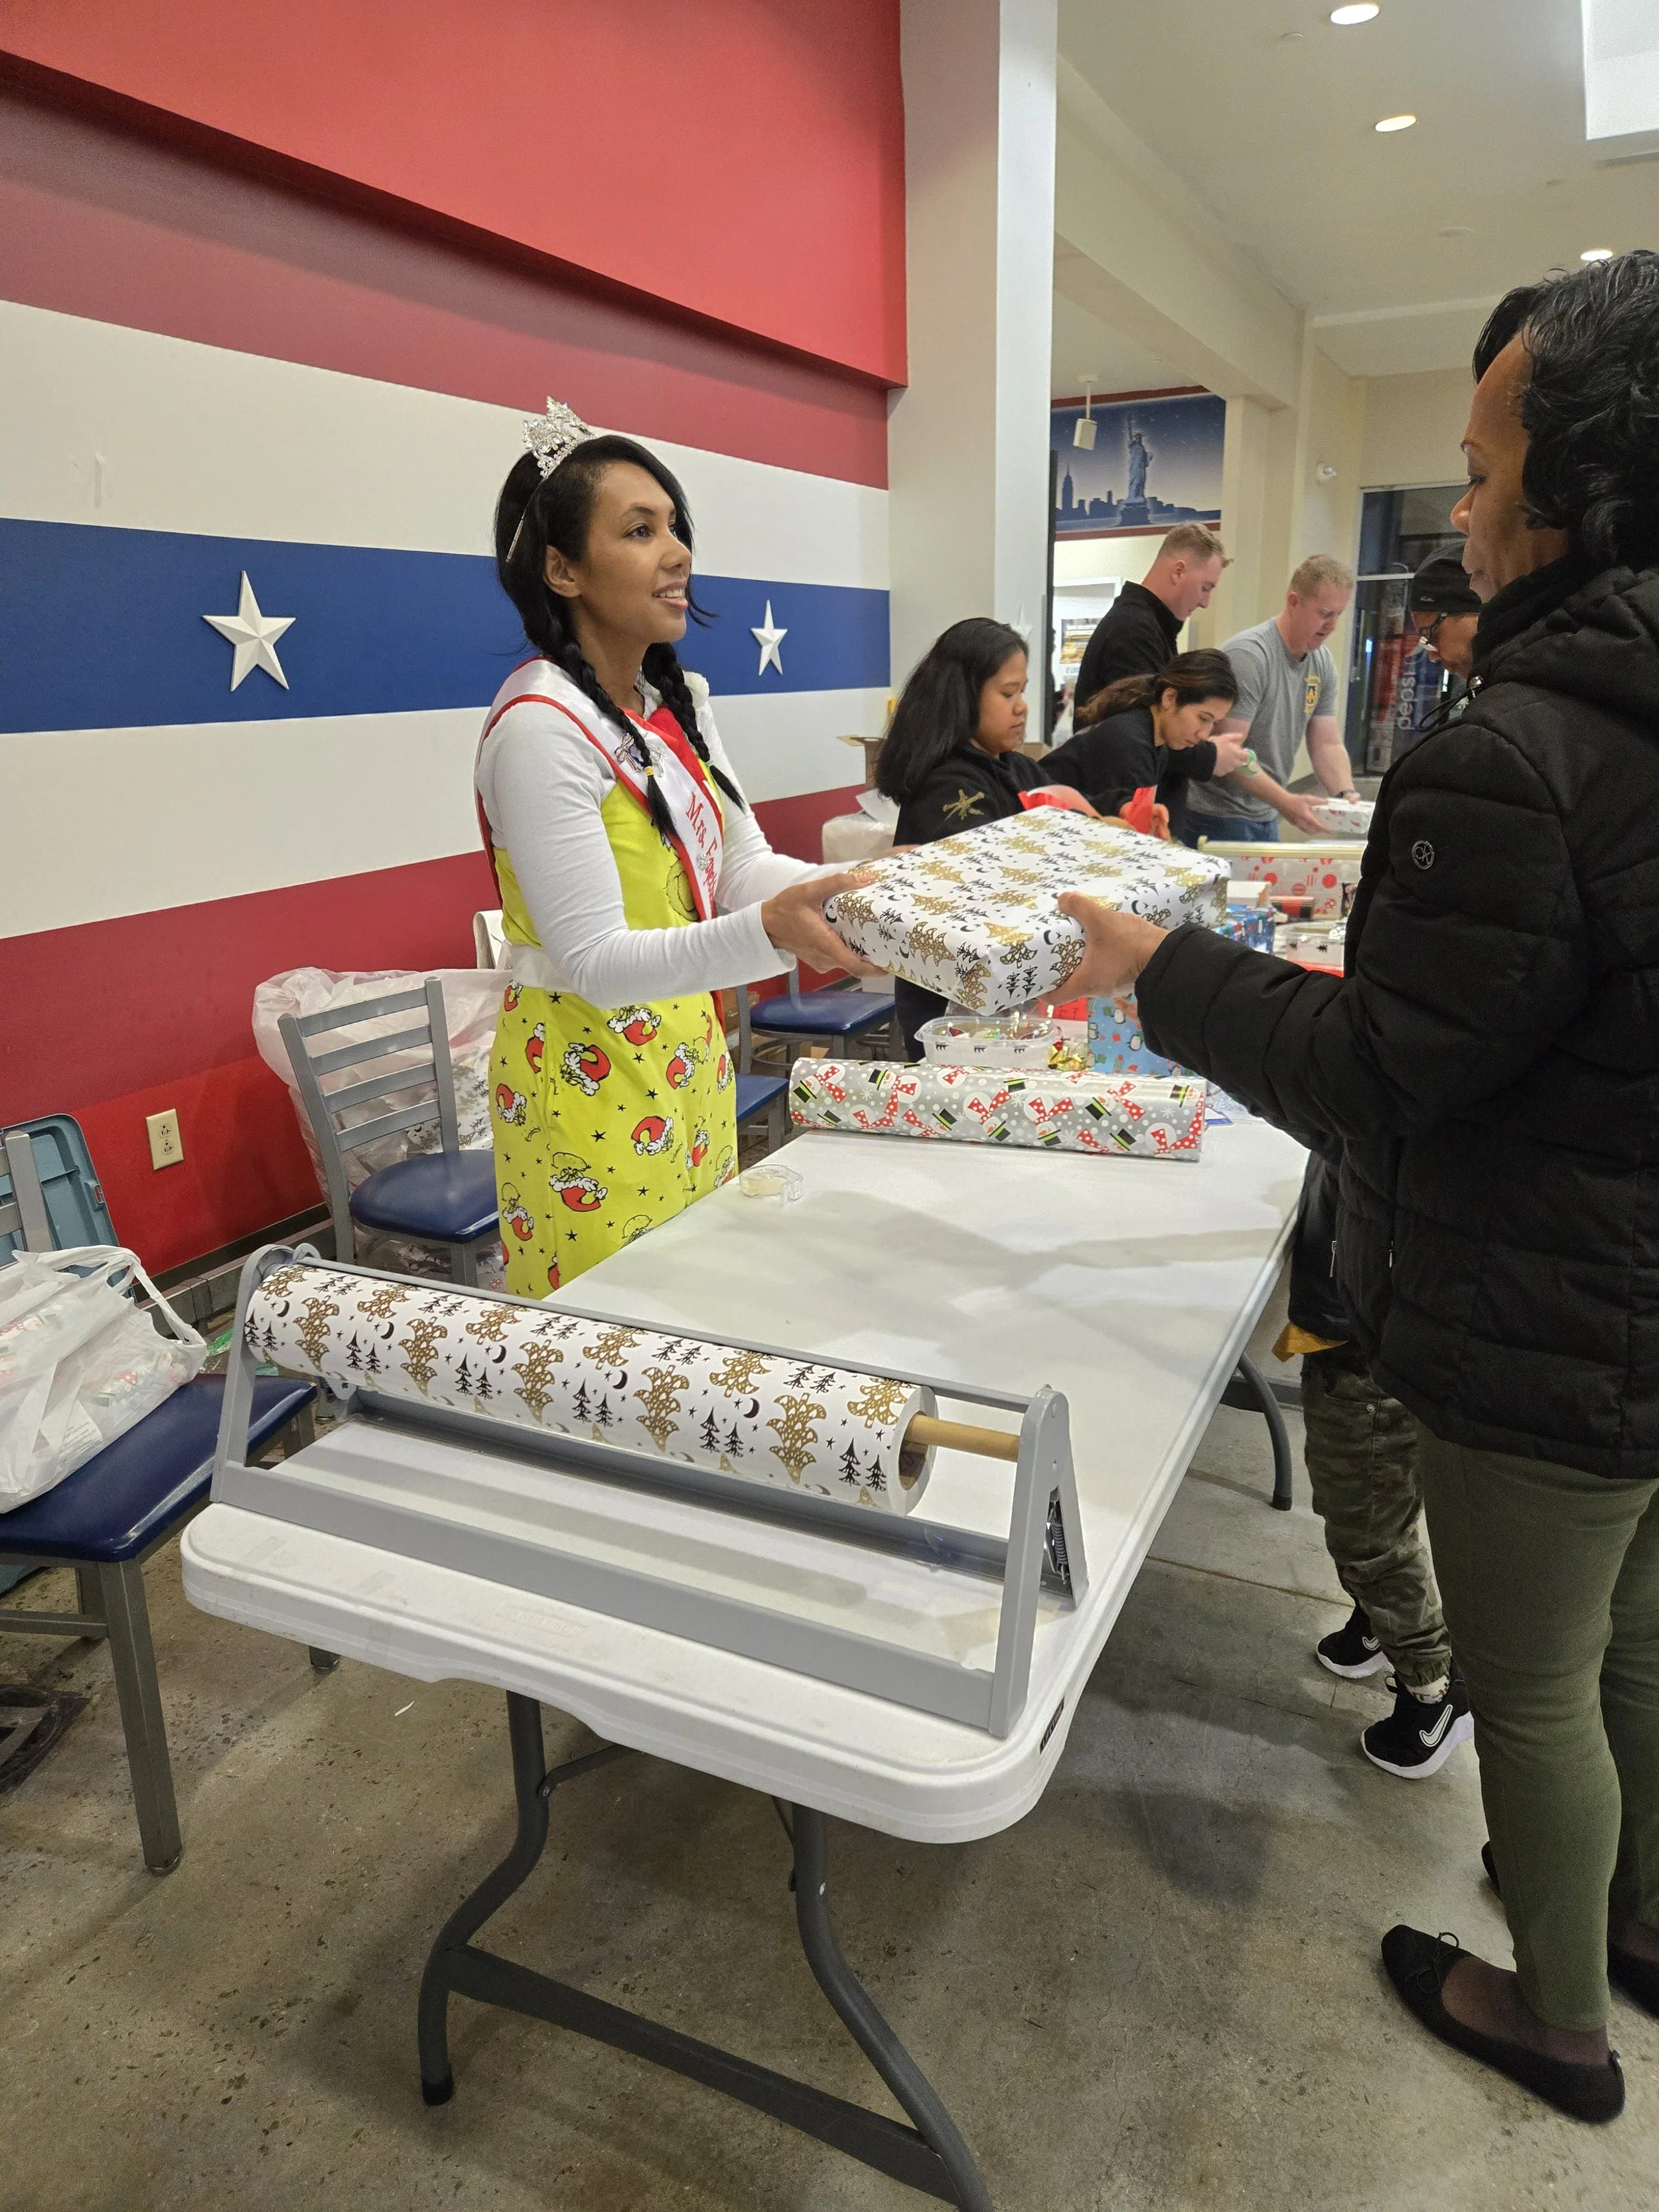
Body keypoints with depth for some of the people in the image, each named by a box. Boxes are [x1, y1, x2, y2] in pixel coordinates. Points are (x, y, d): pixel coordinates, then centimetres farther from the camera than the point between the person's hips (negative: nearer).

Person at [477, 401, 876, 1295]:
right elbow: (595, 960, -23)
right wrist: (769, 933, -37)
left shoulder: (678, 702, 7)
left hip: (688, 1048, 8)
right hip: (588, 1076, -8)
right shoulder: (539, 727, -20)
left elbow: (744, 865, 5)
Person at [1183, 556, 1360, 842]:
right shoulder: (1248, 655, -19)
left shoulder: (1323, 663, 7)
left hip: (1264, 816, 8)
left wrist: (1347, 795, -11)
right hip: (1218, 818, -8)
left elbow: (1327, 744, 8)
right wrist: (1285, 802, -31)